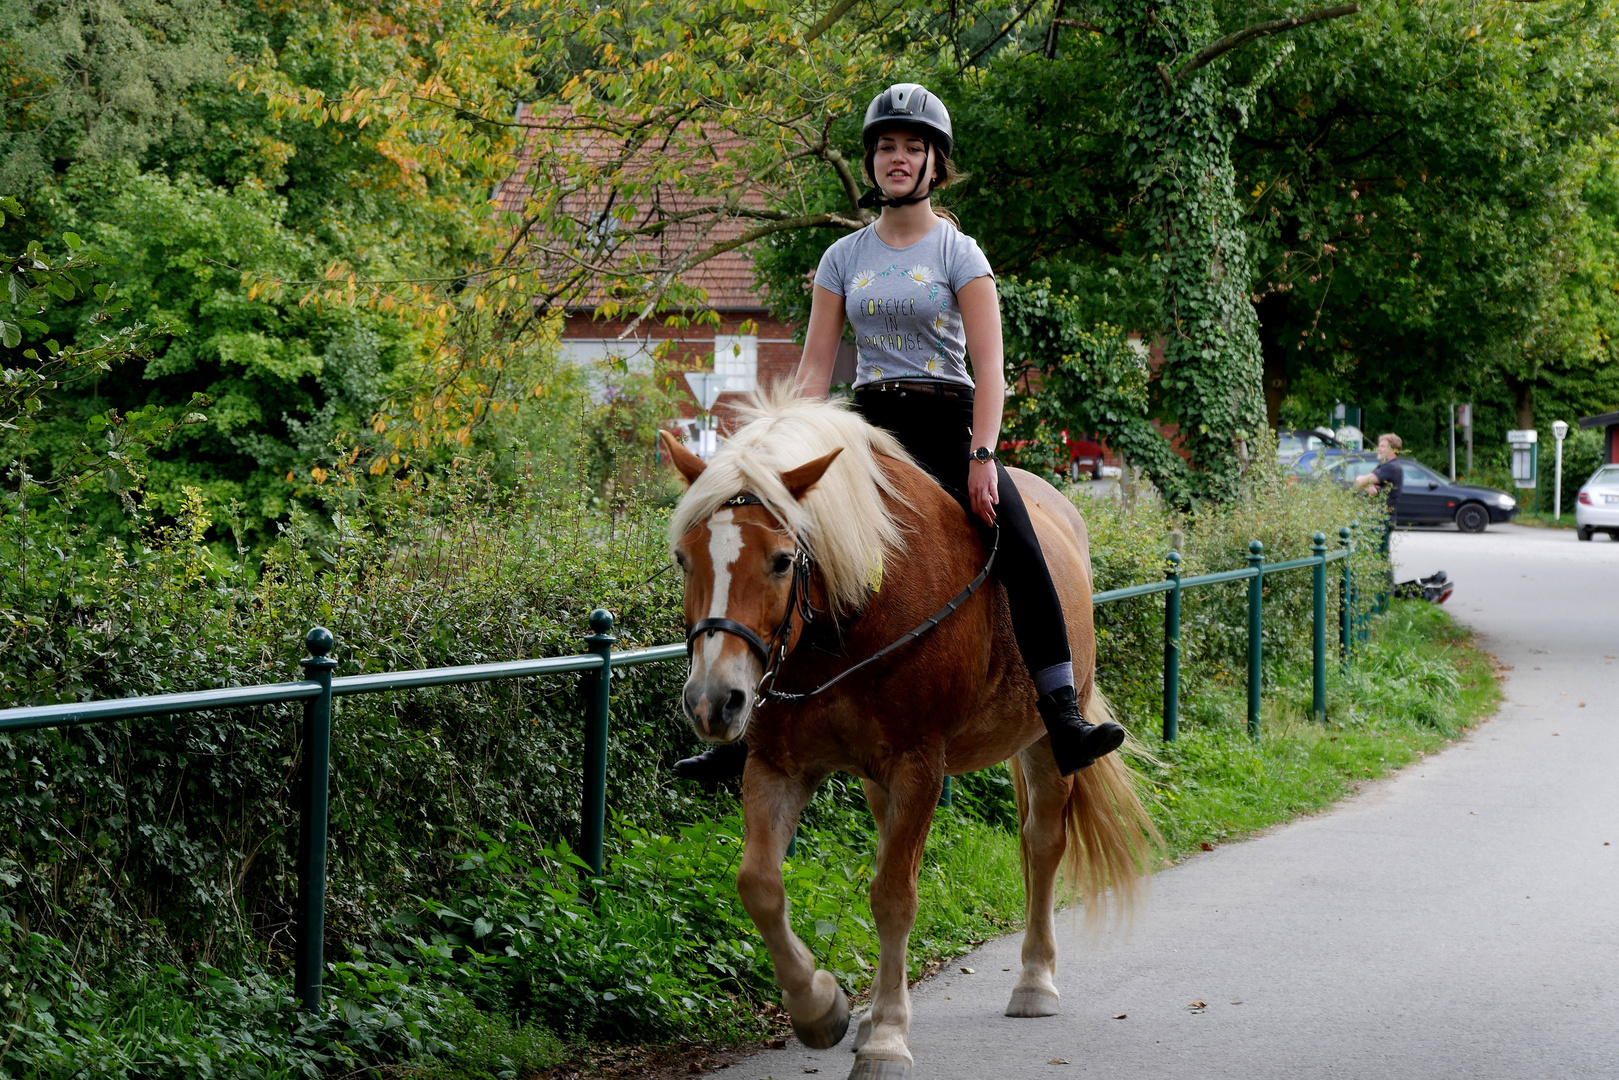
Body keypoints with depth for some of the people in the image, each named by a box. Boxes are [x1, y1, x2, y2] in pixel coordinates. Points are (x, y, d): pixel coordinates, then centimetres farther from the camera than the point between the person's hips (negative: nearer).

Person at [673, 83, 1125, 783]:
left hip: (948, 424, -3)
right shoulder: (844, 258, 10)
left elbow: (989, 368, -7)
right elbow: (814, 368, 8)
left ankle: (1065, 722, -27)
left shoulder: (958, 252, 0)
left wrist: (982, 457, -20)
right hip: (869, 427, 3)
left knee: (1022, 554, -25)